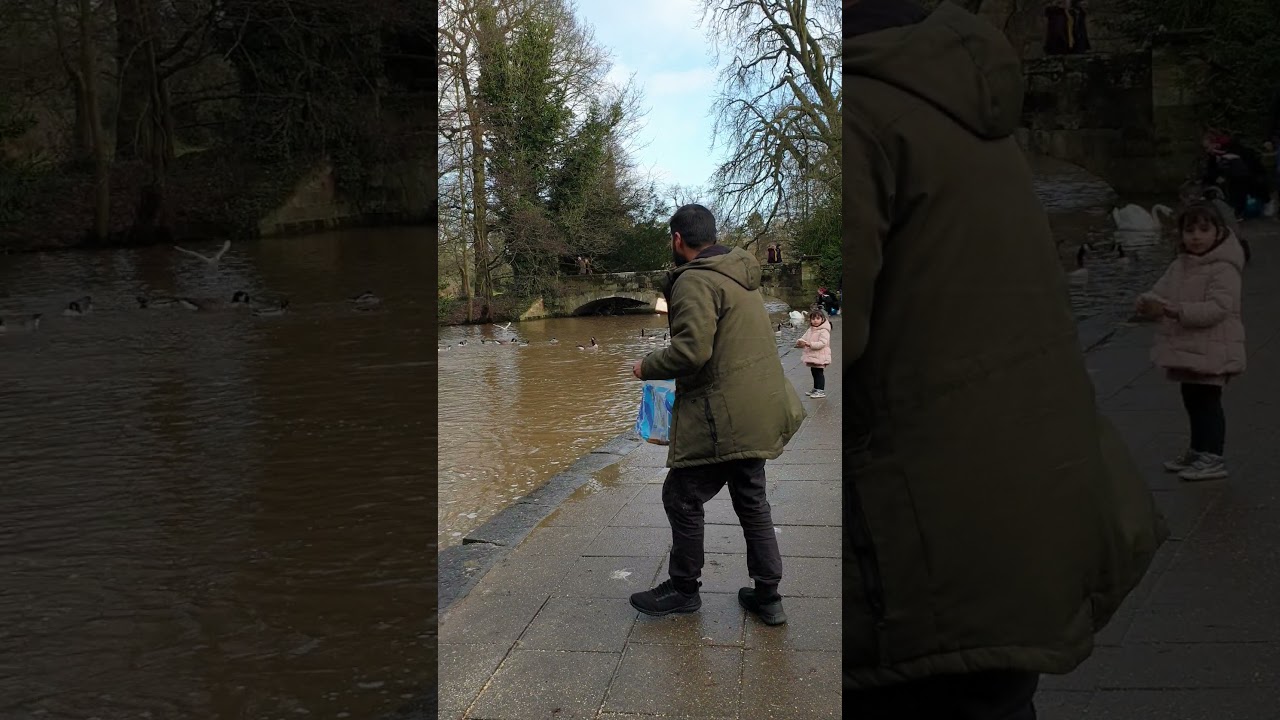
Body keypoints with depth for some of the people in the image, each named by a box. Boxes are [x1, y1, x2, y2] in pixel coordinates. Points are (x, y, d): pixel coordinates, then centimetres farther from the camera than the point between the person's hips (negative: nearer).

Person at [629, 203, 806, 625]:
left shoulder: (695, 281, -15)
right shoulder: (742, 277, 16)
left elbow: (692, 350, -25)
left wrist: (647, 368, -8)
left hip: (722, 418, -10)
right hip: (757, 414, 10)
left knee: (683, 497, 4)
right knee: (751, 500, 17)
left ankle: (683, 588, 17)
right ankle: (767, 595, 24)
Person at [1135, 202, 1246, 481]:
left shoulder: (1224, 269, -16)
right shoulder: (1179, 265, 9)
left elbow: (1218, 308, -26)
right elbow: (1160, 290, 7)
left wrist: (1177, 310, -34)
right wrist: (1149, 302, -17)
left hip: (1211, 351, -8)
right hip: (1186, 349, 8)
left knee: (1208, 402, -3)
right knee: (1192, 401, 18)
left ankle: (1213, 459, 5)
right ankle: (1197, 451, 32)